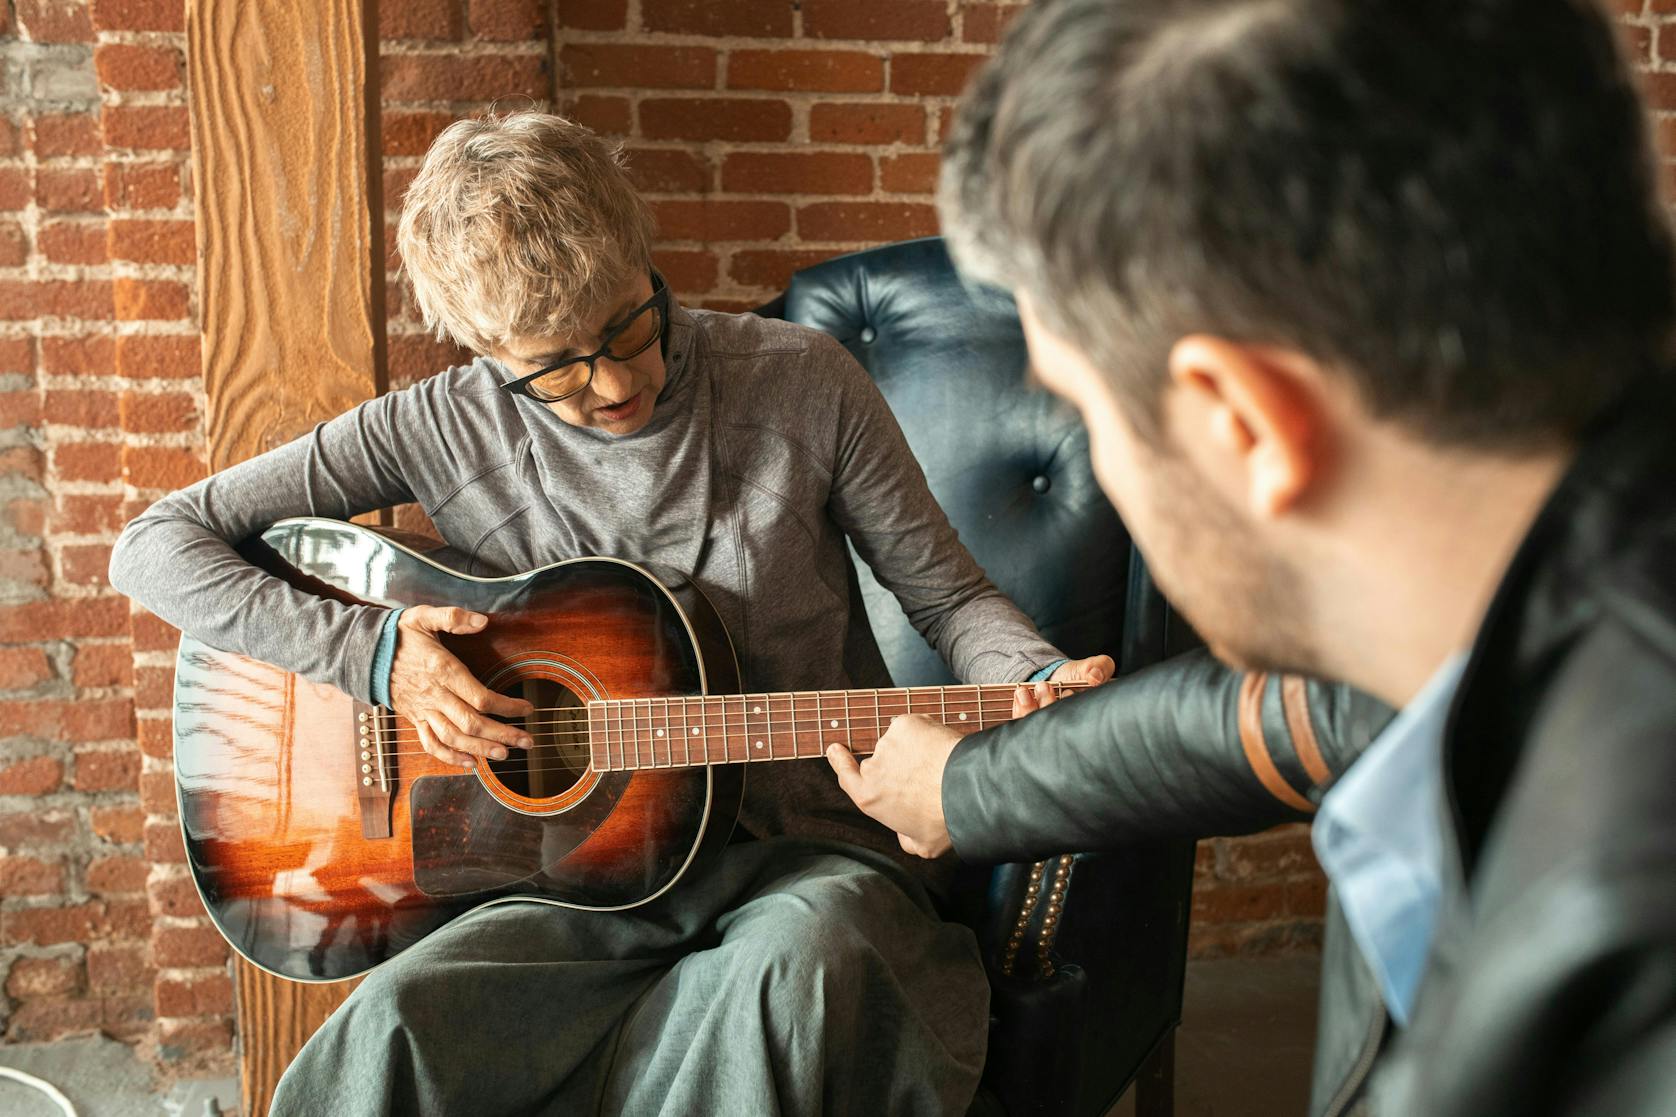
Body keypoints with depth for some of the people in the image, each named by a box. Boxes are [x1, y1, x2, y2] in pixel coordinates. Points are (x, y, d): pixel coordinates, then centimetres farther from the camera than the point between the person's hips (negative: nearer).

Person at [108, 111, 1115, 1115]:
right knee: (392, 1027, -29)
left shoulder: (800, 381, -4)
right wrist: (374, 653, -13)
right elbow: (158, 544, 0)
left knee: (797, 969, -36)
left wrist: (1042, 685, -16)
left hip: (813, 852, 0)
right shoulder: (448, 429, -2)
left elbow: (947, 592, 5)